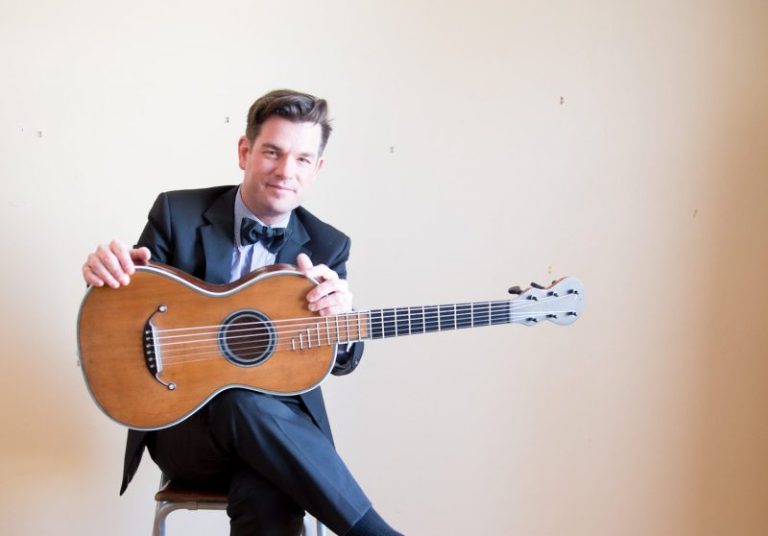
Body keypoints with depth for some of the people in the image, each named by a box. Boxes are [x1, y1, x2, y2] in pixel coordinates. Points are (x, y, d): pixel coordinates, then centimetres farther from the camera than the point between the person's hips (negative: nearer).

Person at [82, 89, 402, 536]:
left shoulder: (327, 246, 4)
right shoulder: (177, 213, -1)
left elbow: (342, 361, 4)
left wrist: (339, 311, -20)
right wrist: (111, 271, -20)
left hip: (280, 423, -1)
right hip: (183, 420, 1)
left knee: (267, 498, -39)